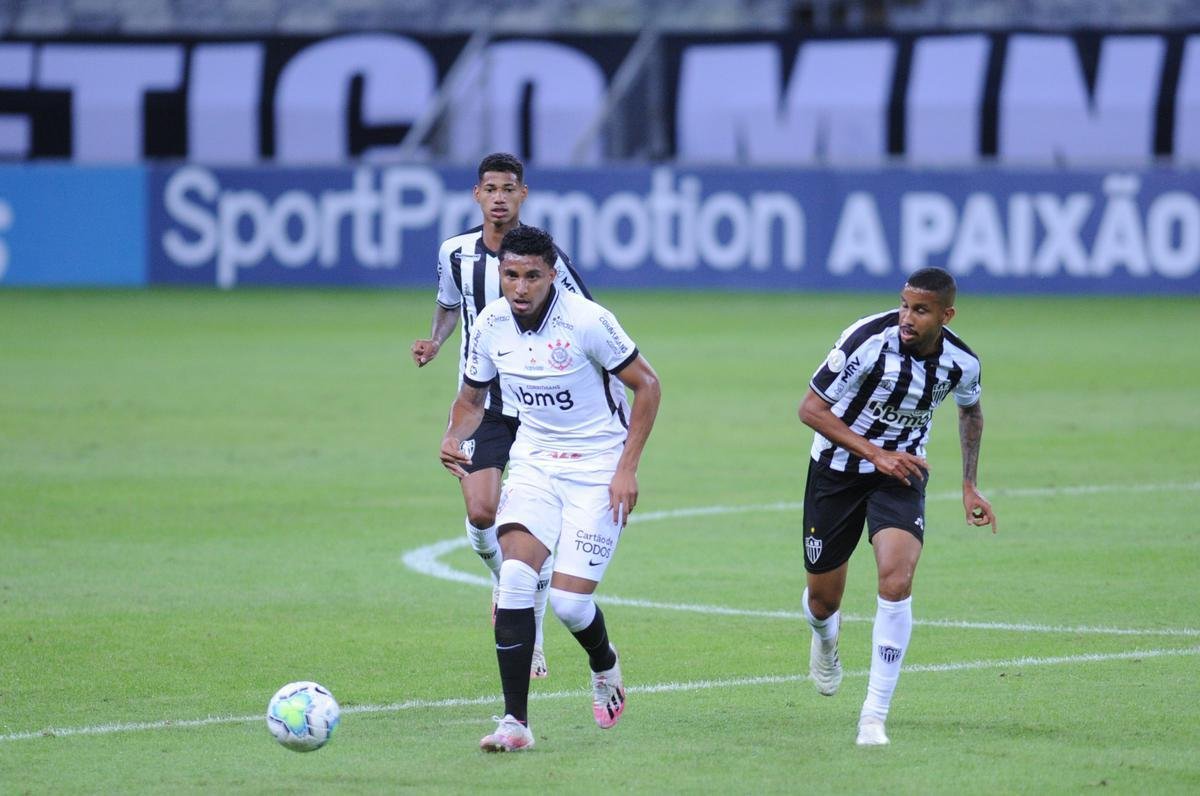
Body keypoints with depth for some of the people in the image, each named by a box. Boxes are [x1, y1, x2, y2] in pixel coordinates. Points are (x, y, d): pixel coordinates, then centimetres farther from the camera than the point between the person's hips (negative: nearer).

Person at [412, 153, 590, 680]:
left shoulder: (543, 255, -12)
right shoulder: (456, 253, -1)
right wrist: (435, 342, 1)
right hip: (482, 404, 2)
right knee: (481, 513, -15)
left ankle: (532, 641, 15)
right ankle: (499, 574, 21)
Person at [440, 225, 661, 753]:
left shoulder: (586, 321, -20)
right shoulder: (491, 325, -4)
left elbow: (647, 384, -11)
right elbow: (472, 395, 14)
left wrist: (627, 467, -15)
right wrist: (454, 438, -8)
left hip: (597, 468, -4)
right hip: (534, 464, 4)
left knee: (569, 601, -11)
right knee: (515, 576, -19)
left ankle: (604, 665, 26)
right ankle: (515, 721, -16)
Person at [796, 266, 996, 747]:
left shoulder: (961, 363, -14)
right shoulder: (868, 341, -26)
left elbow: (970, 410, 12)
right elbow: (811, 408, -19)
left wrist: (969, 486, 10)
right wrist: (875, 453, -26)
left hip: (901, 473, 1)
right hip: (838, 469, -1)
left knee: (896, 581, -23)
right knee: (823, 599, 8)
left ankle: (874, 715, -17)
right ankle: (825, 641, 49)